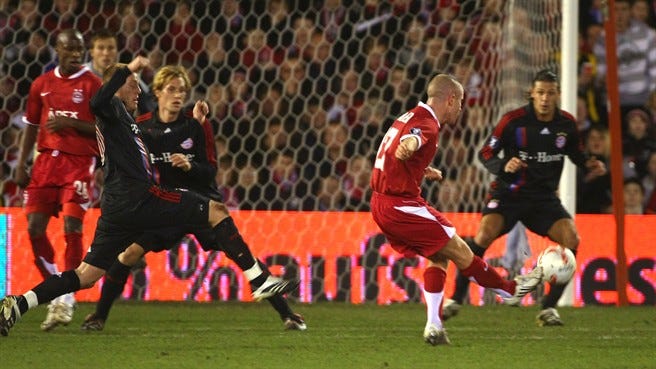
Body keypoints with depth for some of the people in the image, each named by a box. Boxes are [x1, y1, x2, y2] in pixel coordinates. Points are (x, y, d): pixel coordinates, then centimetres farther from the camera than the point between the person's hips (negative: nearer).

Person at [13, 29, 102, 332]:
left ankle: (66, 299, -8)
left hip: (79, 162, -4)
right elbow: (31, 126, 17)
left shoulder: (92, 85, -1)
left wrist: (70, 124, -17)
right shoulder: (42, 84, 12)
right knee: (34, 227, -4)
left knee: (72, 227, -13)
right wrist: (21, 165, 10)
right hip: (46, 159, 4)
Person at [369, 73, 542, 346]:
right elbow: (409, 141, -39)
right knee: (459, 250, 2)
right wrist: (407, 147, -62)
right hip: (401, 204, -10)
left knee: (439, 257, 16)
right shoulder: (427, 125, -16)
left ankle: (433, 326, 7)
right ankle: (510, 290, 16)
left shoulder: (410, 117, 15)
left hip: (381, 205, 10)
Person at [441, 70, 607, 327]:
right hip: (509, 193, -3)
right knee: (485, 234, -28)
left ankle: (549, 308, -7)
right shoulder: (513, 120, -10)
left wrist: (590, 164, -3)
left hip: (544, 197, 3)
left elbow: (575, 153, 19)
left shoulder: (566, 123, 1)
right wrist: (503, 166, -26)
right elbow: (485, 153, -6)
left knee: (571, 239, -19)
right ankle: (456, 300, -17)